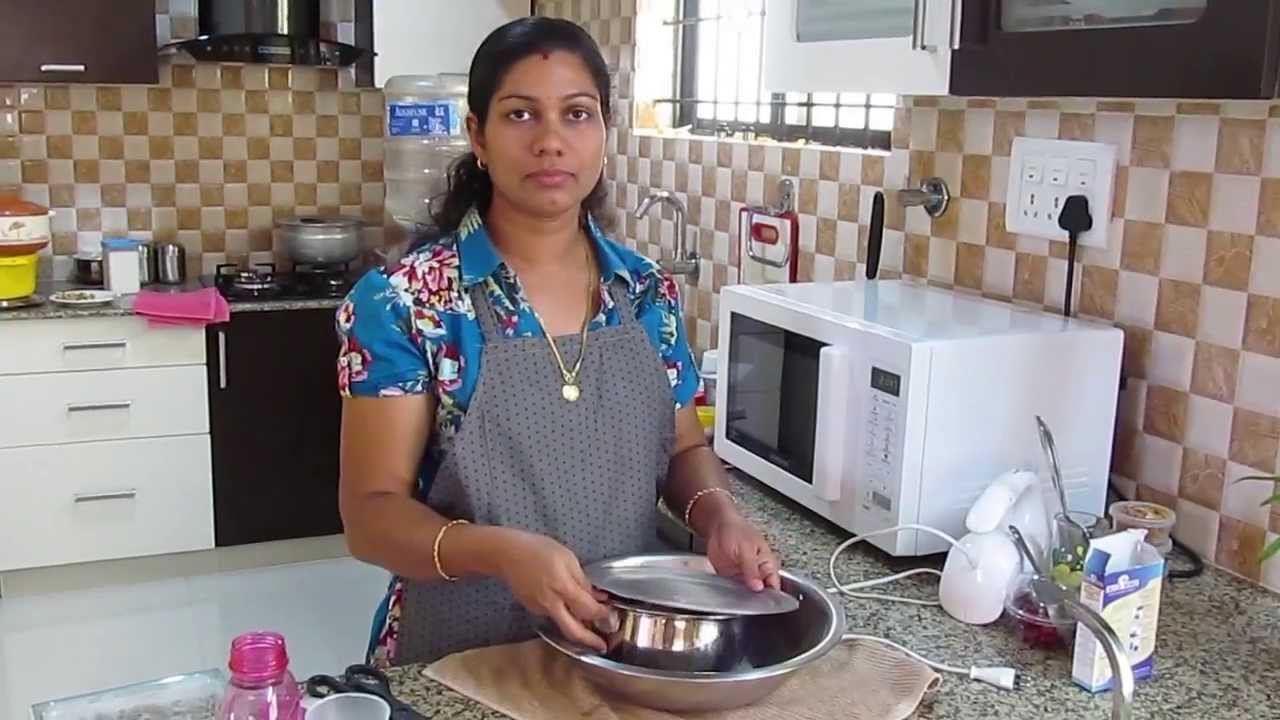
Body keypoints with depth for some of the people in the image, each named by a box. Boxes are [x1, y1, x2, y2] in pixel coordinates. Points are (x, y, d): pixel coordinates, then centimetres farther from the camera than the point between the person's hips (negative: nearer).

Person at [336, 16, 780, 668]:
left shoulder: (648, 292, -1)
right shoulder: (404, 303, -14)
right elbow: (371, 512, -15)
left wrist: (717, 515, -12)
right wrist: (500, 552, -32)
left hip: (628, 651, 4)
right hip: (457, 670, -3)